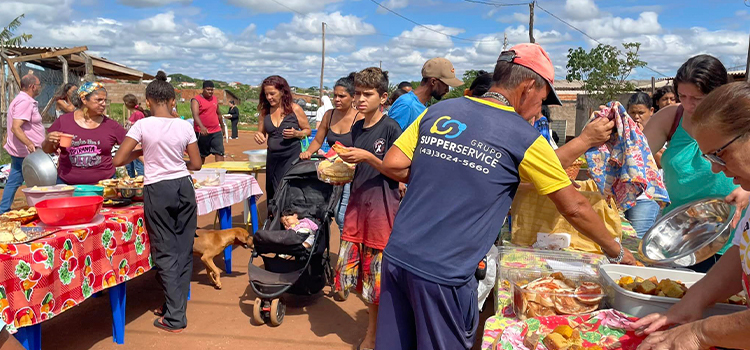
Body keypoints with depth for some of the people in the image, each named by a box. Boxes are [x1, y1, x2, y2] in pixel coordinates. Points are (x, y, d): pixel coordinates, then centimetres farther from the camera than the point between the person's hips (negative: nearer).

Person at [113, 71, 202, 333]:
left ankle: (175, 318, 6)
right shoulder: (185, 126, 0)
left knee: (165, 252, 4)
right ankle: (174, 306, 26)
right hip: (184, 187, 3)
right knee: (184, 249, 13)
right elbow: (196, 164, 6)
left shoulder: (143, 125, -8)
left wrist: (139, 152, 10)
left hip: (158, 191, -3)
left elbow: (118, 160, -8)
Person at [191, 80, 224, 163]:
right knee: (201, 155, 7)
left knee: (219, 153, -7)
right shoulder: (196, 100, -8)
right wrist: (202, 127, -38)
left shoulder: (215, 99, 12)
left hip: (216, 131, 4)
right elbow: (195, 115, -22)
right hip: (202, 133, -4)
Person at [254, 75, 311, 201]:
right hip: (272, 158, 4)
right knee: (272, 194, 8)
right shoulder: (265, 111, 6)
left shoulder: (295, 109, -4)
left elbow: (308, 130, 5)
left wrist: (296, 134, -15)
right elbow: (261, 133, 16)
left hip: (292, 157, -4)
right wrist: (258, 136, -7)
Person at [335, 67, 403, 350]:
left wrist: (367, 156, -18)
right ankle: (375, 321, 27)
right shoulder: (357, 128, 11)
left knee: (378, 271, 2)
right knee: (352, 267, 8)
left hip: (383, 206, -7)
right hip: (357, 202, 7)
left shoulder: (390, 128, -8)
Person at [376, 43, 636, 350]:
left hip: (396, 256, 5)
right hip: (442, 275, -5)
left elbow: (392, 165, 3)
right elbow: (574, 207, 3)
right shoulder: (524, 137, -5)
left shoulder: (438, 111, 5)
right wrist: (616, 252, 18)